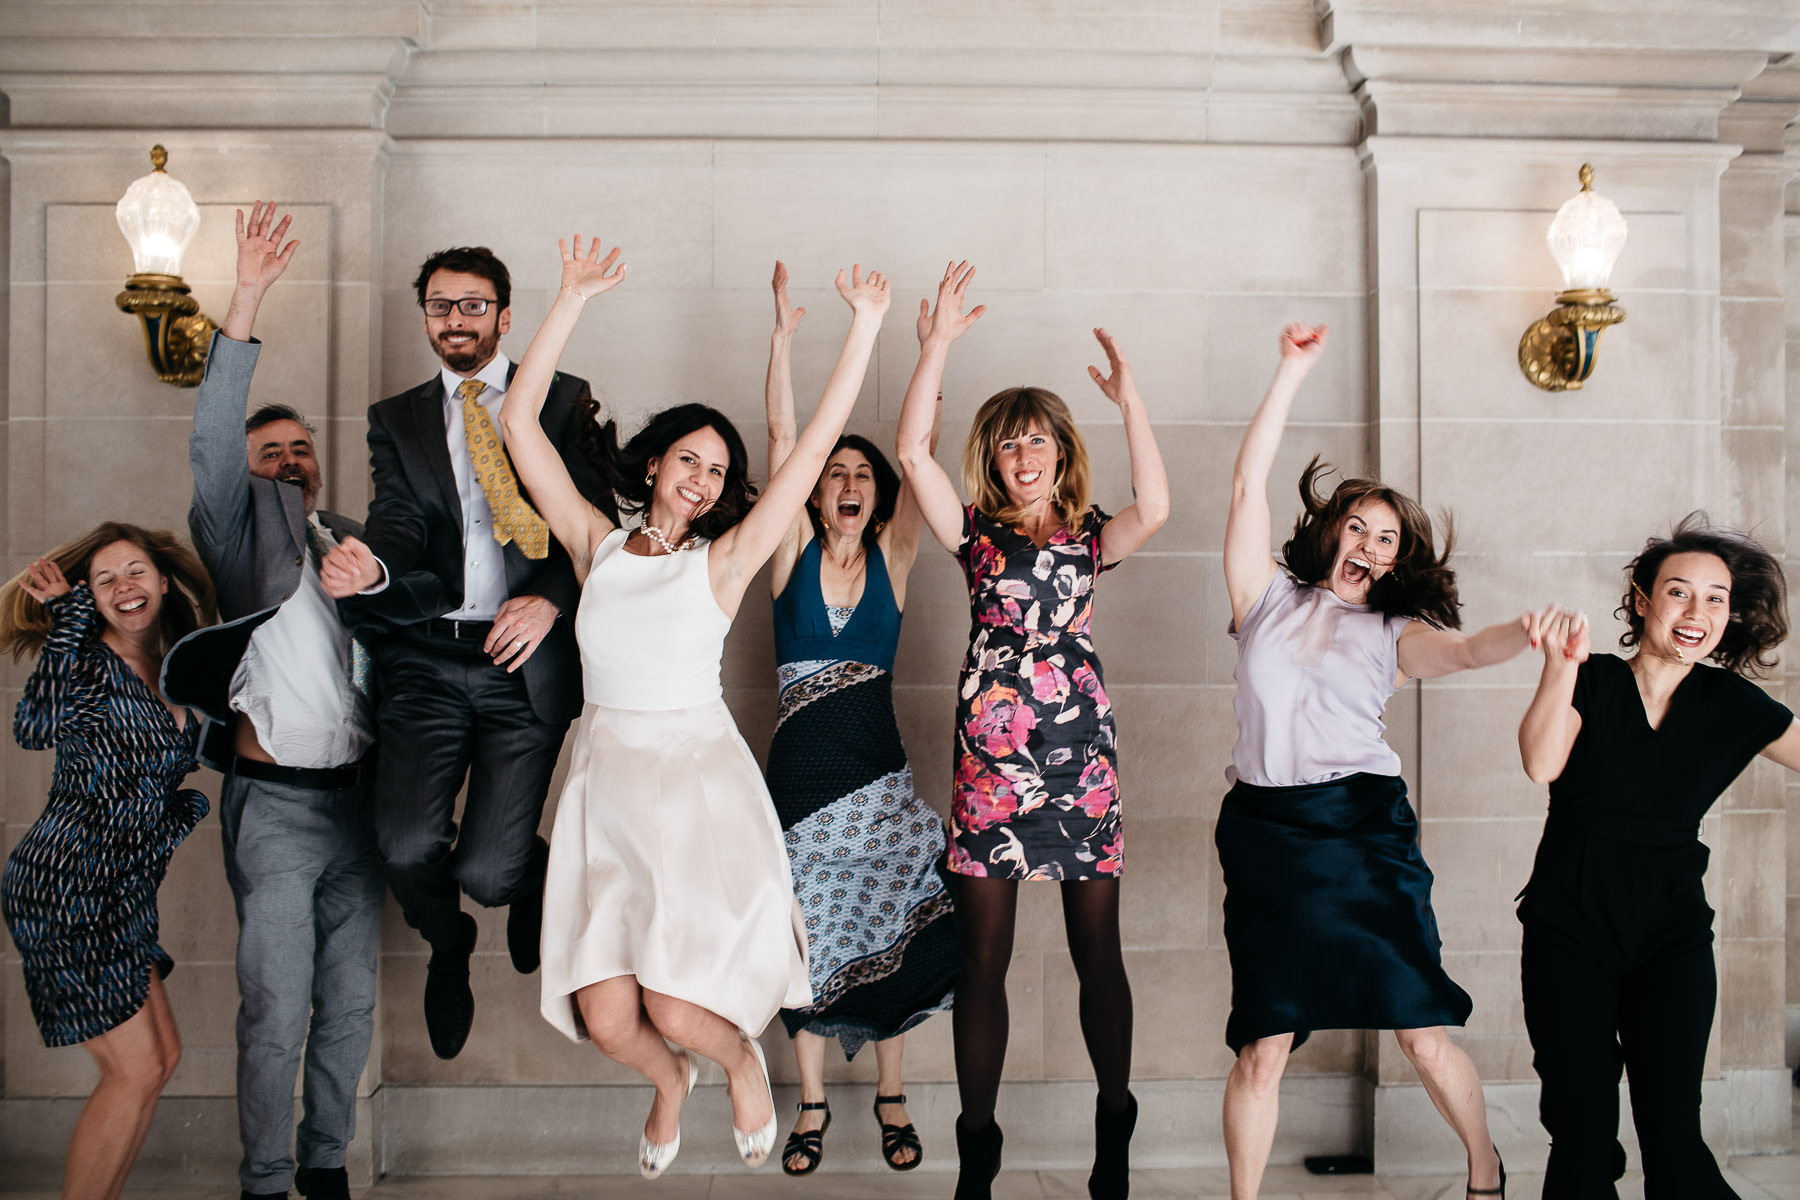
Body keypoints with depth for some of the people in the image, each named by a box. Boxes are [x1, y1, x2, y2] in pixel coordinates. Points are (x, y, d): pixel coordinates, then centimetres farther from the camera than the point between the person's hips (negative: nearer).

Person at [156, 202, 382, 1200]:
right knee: (275, 1014, -3)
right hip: (276, 806, -4)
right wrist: (245, 303, -23)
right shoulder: (240, 533, 2)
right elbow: (211, 444, -14)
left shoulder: (351, 542, 15)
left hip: (357, 797, 4)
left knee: (349, 1003, 12)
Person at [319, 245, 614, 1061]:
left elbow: (597, 518, 2)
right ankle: (446, 949, 22)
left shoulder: (563, 400, 9)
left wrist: (550, 597, -15)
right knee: (406, 846, -16)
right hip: (425, 661, 2)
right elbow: (399, 519, 1)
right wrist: (372, 566, -23)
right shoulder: (397, 419, 15)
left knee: (488, 873, -9)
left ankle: (531, 873, 33)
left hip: (525, 659, -2)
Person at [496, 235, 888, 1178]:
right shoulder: (597, 545, 6)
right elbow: (520, 425, 4)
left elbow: (817, 443, -3)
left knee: (678, 1009, -14)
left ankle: (742, 1057, 23)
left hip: (699, 782, -2)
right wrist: (573, 300, 1)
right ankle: (668, 1081, 32)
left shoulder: (723, 562, 1)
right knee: (607, 1019, -4)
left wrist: (866, 324, -4)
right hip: (606, 788, 2)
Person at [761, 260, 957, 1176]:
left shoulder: (891, 555, 4)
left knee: (884, 929, 5)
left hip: (878, 771, 1)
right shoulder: (794, 552, 2)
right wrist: (783, 335, -13)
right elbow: (779, 437, -6)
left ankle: (891, 1098, 22)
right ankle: (812, 1105, 21)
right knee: (806, 935, 5)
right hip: (801, 767, 0)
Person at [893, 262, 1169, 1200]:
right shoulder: (976, 534, 8)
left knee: (1098, 951, 7)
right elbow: (912, 450, -5)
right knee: (981, 955, 2)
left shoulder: (1090, 538, 9)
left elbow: (1154, 508, -12)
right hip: (991, 750, 0)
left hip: (1081, 749, 1)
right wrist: (938, 343, -11)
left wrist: (1129, 399, -16)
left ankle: (1114, 1124, 24)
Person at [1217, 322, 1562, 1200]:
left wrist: (1526, 633, -28)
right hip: (1266, 830, -1)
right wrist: (1293, 372, 3)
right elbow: (1247, 485, 4)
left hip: (1363, 823, 1)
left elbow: (1466, 649, -6)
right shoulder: (1268, 596, 11)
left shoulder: (1391, 634, 13)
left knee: (1420, 1028, 2)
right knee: (1263, 1046, -1)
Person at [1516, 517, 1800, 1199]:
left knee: (1673, 1136, -4)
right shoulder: (1592, 682, -1)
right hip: (1570, 922, -2)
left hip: (1672, 931, 2)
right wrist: (1561, 666, -28)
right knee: (1583, 1136, -2)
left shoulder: (1736, 706, 6)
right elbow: (1541, 764, -17)